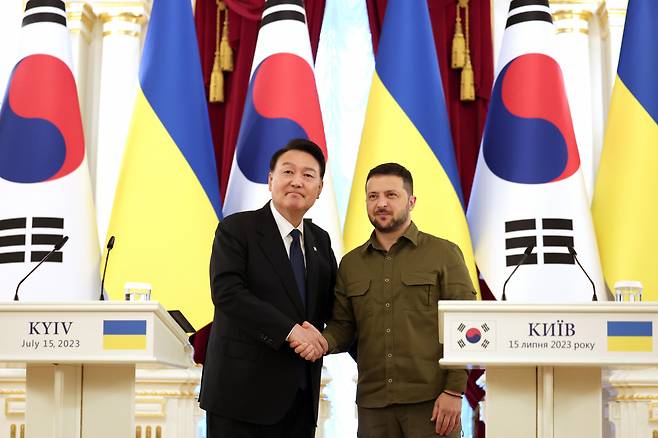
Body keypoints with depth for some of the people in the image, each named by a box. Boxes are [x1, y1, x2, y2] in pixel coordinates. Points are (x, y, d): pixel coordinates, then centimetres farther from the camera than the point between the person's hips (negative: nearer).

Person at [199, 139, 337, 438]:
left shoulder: (320, 240, 14)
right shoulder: (236, 228, -4)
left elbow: (332, 305, 16)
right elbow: (226, 292, -17)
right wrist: (290, 331, -22)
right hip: (243, 389, -5)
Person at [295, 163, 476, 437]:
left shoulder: (444, 254, 3)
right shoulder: (351, 264, 14)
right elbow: (343, 327, 13)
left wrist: (454, 391, -10)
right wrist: (323, 341, -9)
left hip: (431, 403, -3)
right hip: (373, 404, 3)